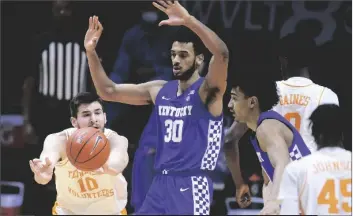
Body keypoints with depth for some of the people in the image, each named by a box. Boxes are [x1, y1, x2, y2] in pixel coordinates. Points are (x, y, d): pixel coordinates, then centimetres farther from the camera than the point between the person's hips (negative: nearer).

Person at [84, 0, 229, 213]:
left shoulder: (207, 91, -8)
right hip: (161, 183, 7)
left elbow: (221, 53, -29)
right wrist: (91, 52, 5)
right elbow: (109, 91, 17)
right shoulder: (159, 91, 12)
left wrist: (188, 20, -38)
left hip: (191, 185, -7)